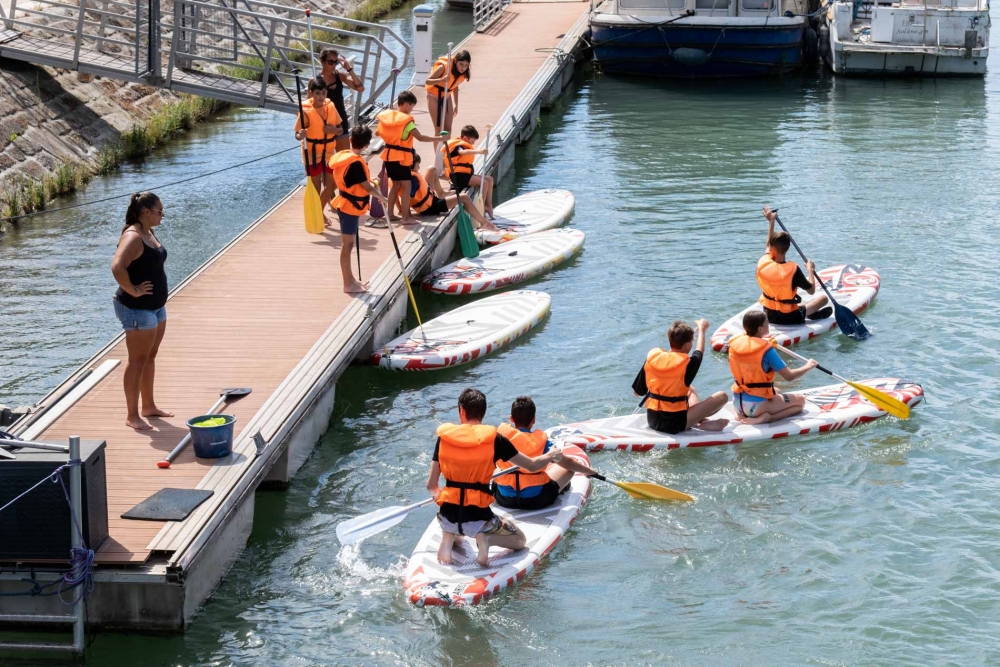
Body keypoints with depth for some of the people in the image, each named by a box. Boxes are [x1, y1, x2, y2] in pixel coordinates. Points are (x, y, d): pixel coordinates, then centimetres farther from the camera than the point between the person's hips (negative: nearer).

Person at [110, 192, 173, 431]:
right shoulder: (133, 237, -21)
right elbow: (117, 267, -35)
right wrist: (132, 291, -24)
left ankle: (149, 406, 29)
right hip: (138, 309, -10)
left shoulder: (149, 233, 9)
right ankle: (132, 415, 4)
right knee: (137, 361, -3)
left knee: (150, 357, 18)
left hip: (156, 306, 10)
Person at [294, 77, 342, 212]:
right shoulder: (306, 111, -17)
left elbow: (341, 130, 5)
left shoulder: (330, 107, -3)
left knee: (330, 186, 14)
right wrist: (301, 135, -35)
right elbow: (297, 134, -13)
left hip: (329, 153, 5)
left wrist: (334, 130, -17)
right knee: (316, 188, 2)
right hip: (313, 154, -5)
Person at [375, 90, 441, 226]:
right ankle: (405, 217, -4)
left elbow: (378, 132, 15)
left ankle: (390, 213, 22)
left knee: (396, 184, 19)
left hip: (389, 155, 7)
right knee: (406, 186, -2)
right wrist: (438, 139, -17)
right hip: (401, 157, -7)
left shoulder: (386, 116, 3)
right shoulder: (406, 120, -17)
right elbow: (420, 137, -22)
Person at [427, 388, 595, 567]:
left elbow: (431, 486, 1)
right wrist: (551, 456, 23)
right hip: (478, 517, -3)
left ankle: (448, 536, 4)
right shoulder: (494, 439, -7)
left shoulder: (444, 436, -1)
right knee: (519, 540, 24)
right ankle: (487, 539, -8)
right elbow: (532, 465, 2)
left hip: (448, 516, 3)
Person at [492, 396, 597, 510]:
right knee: (567, 468, 19)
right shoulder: (541, 441, -12)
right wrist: (589, 471, 13)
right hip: (536, 500, -2)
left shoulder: (501, 433, -7)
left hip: (503, 499, 3)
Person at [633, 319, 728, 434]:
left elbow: (637, 392, 5)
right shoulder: (687, 363, -15)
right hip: (674, 424, -6)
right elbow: (700, 351, 11)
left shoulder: (652, 356, -3)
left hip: (652, 420, 6)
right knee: (721, 396, -3)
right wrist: (701, 329, 29)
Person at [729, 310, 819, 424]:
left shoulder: (735, 343, -2)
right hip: (757, 405, -7)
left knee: (776, 392, 35)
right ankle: (764, 417, -10)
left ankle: (743, 414, 9)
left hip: (737, 403, 7)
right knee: (800, 400, 10)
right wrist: (808, 367, 2)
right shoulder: (766, 349, -19)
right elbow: (789, 376, -17)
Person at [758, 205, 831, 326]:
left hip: (769, 316, 3)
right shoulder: (793, 270, -23)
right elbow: (811, 290, -11)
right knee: (823, 298, 13)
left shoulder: (763, 264, -11)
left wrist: (771, 221, 22)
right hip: (790, 318, -3)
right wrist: (810, 270, 4)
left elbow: (768, 245, 12)